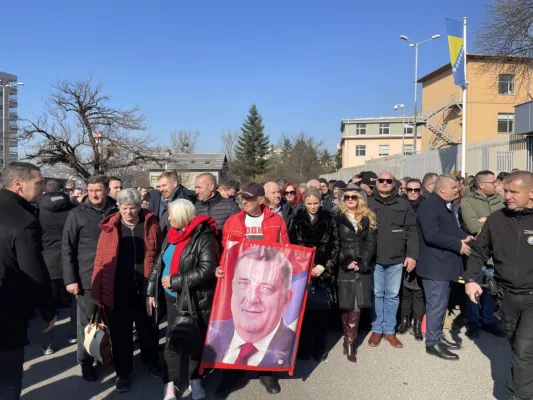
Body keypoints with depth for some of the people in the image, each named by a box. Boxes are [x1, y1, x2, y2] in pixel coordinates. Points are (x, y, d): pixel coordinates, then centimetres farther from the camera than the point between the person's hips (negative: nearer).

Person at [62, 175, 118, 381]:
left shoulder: (116, 212, 2)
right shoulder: (77, 214, -5)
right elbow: (67, 248, -5)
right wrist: (70, 279, -9)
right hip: (87, 278, -2)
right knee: (87, 322, 9)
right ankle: (86, 361, 26)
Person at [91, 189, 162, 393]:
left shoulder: (151, 225, -1)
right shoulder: (110, 228, -2)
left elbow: (160, 255, 2)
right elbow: (100, 260, -3)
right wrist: (98, 292, -6)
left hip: (146, 288, 1)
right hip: (118, 291, 0)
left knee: (148, 328, 17)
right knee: (120, 332, 12)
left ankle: (150, 360, 42)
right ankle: (123, 372, 31)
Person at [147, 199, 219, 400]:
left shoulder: (204, 237, -17)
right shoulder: (171, 235, 6)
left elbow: (207, 270, -24)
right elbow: (160, 264, 13)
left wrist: (175, 280, -19)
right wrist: (151, 291, 9)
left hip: (197, 299, -5)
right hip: (173, 297, 6)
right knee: (172, 339, 9)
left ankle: (195, 380, 30)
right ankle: (170, 383, 24)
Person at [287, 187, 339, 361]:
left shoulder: (329, 220, 4)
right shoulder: (296, 220, 4)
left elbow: (335, 246, 3)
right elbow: (290, 245, 2)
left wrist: (324, 266, -6)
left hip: (323, 272, 0)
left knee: (321, 311, 2)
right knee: (304, 310, 0)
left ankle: (319, 348, 17)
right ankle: (304, 348, 14)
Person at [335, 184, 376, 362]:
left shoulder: (368, 218, 12)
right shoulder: (338, 217, 3)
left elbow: (371, 242, 4)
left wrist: (362, 262, -9)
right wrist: (346, 263, -11)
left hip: (362, 267, 2)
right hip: (343, 267, -2)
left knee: (356, 304, -1)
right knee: (345, 304, 1)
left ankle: (349, 341, 4)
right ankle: (349, 339, 13)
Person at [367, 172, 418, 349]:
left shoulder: (403, 204, 4)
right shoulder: (368, 203, 3)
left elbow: (411, 230, 2)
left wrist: (412, 255, -4)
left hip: (396, 259, 1)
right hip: (373, 258, -1)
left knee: (392, 295, 11)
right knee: (376, 294, 9)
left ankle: (390, 330, 23)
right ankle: (377, 329, 21)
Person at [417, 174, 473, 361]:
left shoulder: (446, 205, 14)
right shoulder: (429, 206, -20)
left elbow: (452, 227, 21)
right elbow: (432, 236, -28)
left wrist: (464, 236, 1)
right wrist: (458, 244, -21)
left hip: (444, 263, 10)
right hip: (435, 264, -10)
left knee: (441, 303, 18)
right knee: (436, 304, -2)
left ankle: (438, 336, 31)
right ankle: (432, 343, 11)